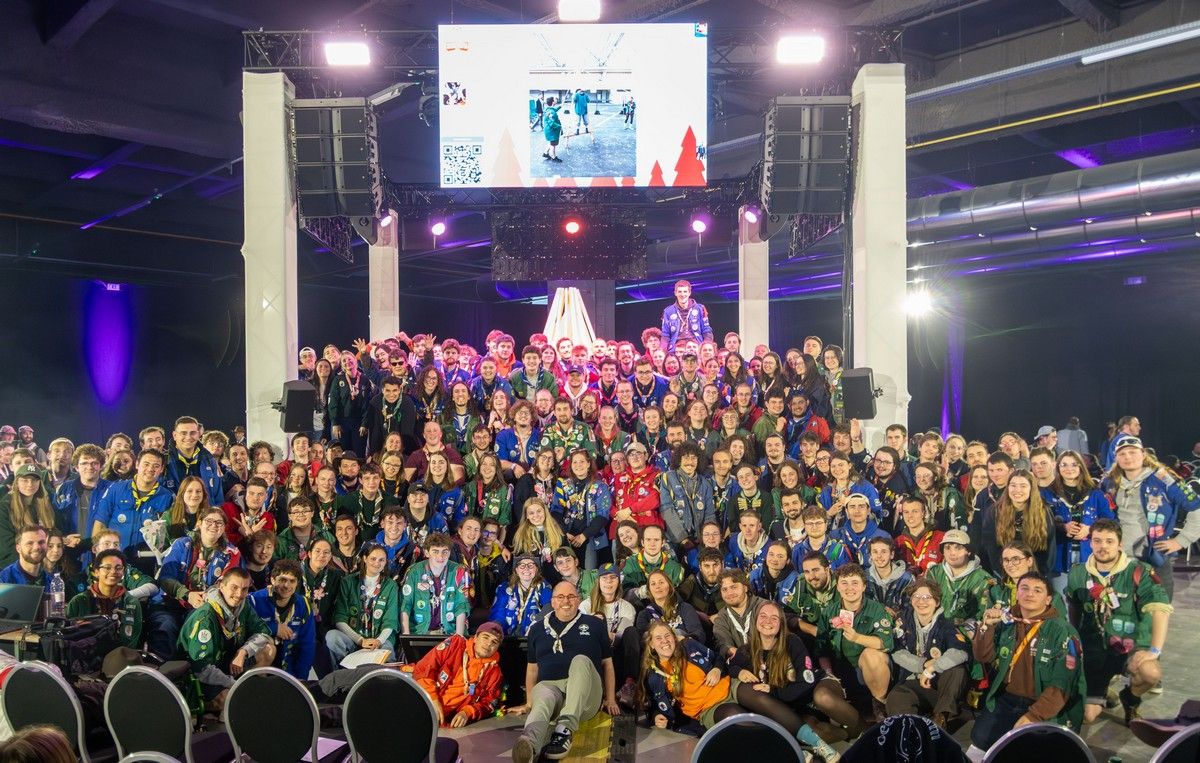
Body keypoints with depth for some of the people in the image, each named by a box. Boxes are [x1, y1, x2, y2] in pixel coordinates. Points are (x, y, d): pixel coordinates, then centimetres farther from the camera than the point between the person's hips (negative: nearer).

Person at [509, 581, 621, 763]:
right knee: (543, 700, -37)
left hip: (585, 695, -1)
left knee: (581, 659, -33)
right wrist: (529, 703, 15)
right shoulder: (538, 629, 22)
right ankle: (528, 743, -71)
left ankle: (565, 729, -49)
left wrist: (610, 699, 7)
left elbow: (607, 663, 16)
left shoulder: (593, 625, 17)